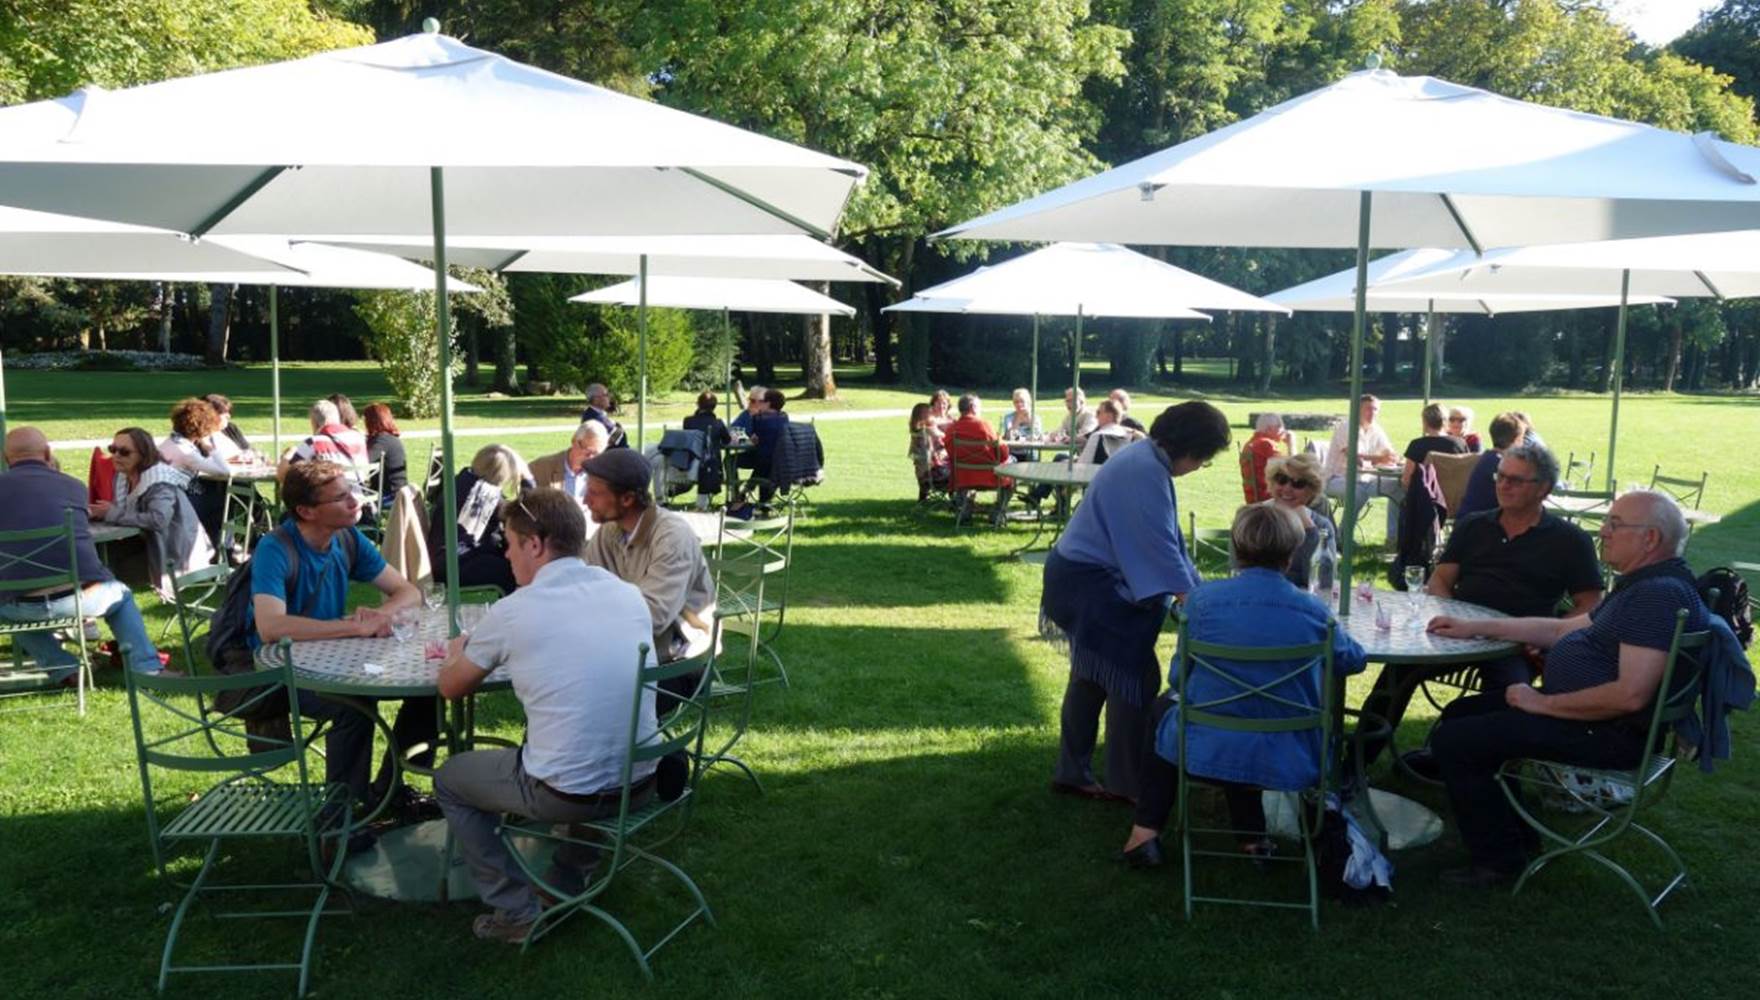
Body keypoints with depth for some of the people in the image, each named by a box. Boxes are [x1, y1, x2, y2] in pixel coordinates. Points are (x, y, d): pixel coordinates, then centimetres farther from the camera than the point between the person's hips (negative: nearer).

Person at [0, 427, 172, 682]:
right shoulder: (73, 485, 12)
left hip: (25, 606, 0)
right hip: (84, 595, 0)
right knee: (121, 596, 33)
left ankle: (64, 670, 21)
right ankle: (148, 668, 18)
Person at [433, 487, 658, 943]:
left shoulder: (514, 611, -11)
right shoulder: (629, 594, 2)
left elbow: (450, 687, 6)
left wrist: (457, 653, 27)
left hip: (567, 796, -5)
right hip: (641, 786, 5)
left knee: (449, 779, 22)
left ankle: (517, 912, 20)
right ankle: (567, 886, 38)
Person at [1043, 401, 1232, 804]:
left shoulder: (1149, 460, 10)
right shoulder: (1146, 472, -22)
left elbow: (1165, 540, 16)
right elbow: (1160, 548, -23)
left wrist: (1195, 587, 13)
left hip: (1086, 581, 10)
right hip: (1093, 586, -10)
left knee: (1092, 677, 16)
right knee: (1135, 679, -2)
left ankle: (1072, 772, 25)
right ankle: (1128, 782, 10)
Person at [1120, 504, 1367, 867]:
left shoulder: (1204, 598, -9)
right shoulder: (1314, 612, -6)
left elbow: (1177, 677, 2)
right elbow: (1355, 660, 13)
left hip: (1208, 754, -2)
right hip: (1290, 764, 2)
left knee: (1165, 706, 32)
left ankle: (1146, 831, 25)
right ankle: (1251, 835, 35)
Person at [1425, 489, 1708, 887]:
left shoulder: (1660, 594, -23)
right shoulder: (1643, 586, 13)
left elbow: (1631, 695, -31)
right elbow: (1563, 629, 23)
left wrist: (1543, 703, -19)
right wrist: (1476, 627, 19)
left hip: (1604, 733, -11)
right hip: (1577, 709, 11)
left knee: (1452, 741, -14)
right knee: (1462, 712, 19)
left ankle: (1498, 859, 2)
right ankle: (1516, 834, 24)